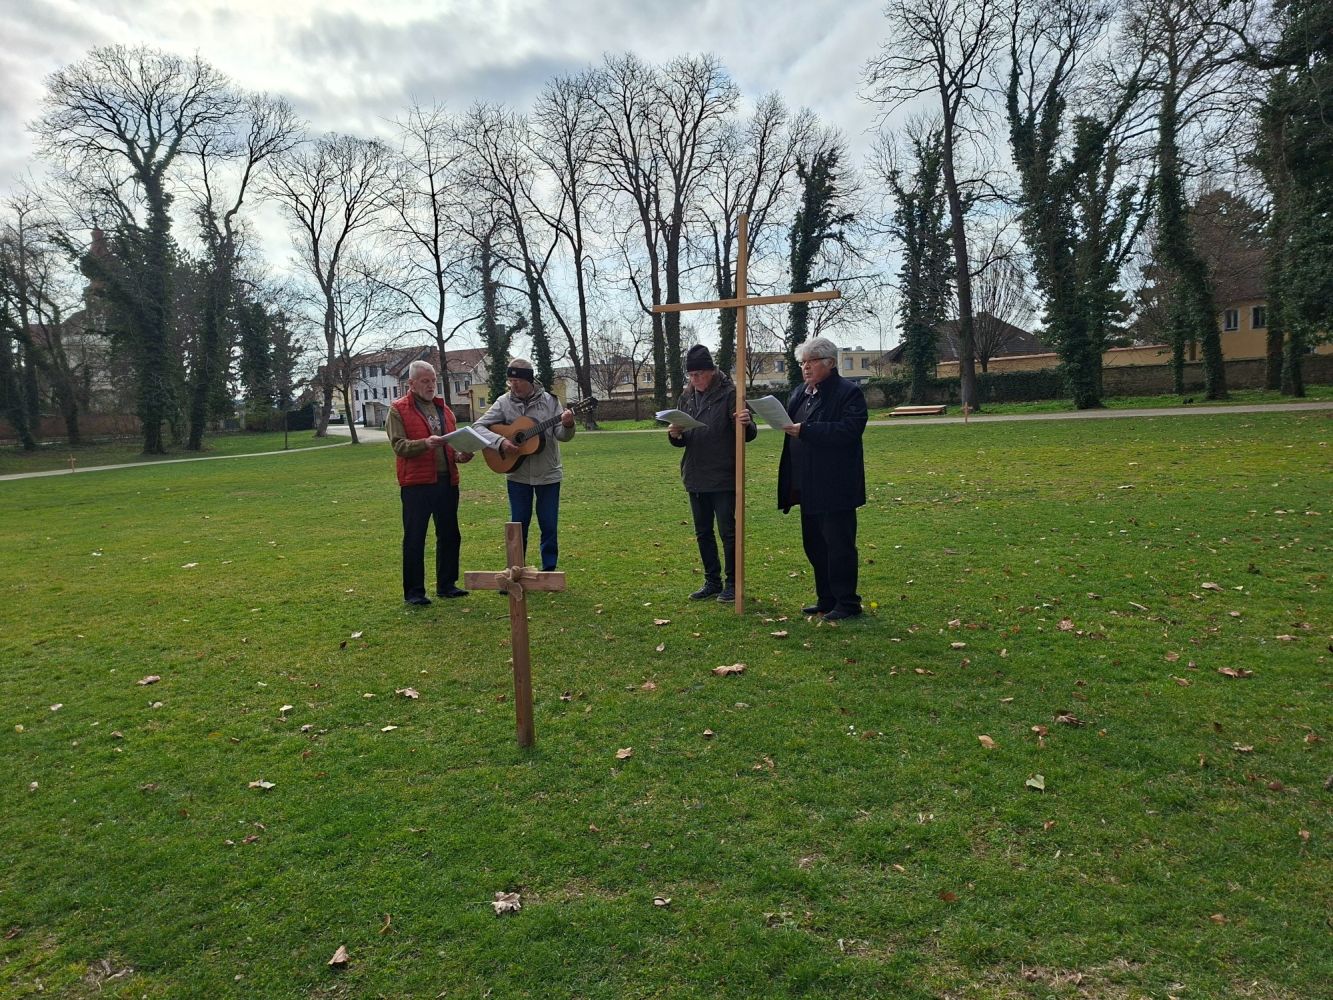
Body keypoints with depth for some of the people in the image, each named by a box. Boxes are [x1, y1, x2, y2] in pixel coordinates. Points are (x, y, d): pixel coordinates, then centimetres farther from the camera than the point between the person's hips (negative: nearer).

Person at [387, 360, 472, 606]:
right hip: (416, 483, -6)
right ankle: (414, 591, 9)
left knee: (449, 535, 12)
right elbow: (398, 445, -12)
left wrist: (459, 456, 1)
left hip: (447, 481, 6)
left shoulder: (443, 409, 16)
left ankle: (446, 584, 24)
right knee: (414, 539, 1)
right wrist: (425, 443, -29)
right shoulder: (398, 410, -2)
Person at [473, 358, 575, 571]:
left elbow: (561, 435, -5)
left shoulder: (549, 401, -4)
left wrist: (567, 426, -28)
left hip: (548, 474, 0)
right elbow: (478, 426, -6)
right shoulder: (504, 403, -3)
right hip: (517, 474, 0)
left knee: (549, 526, 5)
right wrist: (500, 442, -21)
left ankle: (549, 570, 19)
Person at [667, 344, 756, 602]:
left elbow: (748, 435, -13)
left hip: (723, 478, -6)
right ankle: (712, 581, 26)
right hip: (696, 478, 6)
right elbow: (682, 440, 13)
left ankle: (732, 583, 15)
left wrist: (746, 425, -36)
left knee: (728, 532, 2)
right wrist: (676, 435, -10)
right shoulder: (687, 397, 8)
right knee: (703, 533, 14)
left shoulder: (729, 394, -10)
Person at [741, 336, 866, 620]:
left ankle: (847, 603, 8)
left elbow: (849, 429, -22)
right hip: (808, 487, 9)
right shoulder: (799, 393, 15)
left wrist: (805, 431, -25)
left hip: (835, 487, -8)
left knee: (839, 544, -2)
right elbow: (789, 425, 22)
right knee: (814, 544, 14)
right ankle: (826, 599, 25)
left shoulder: (848, 392, -9)